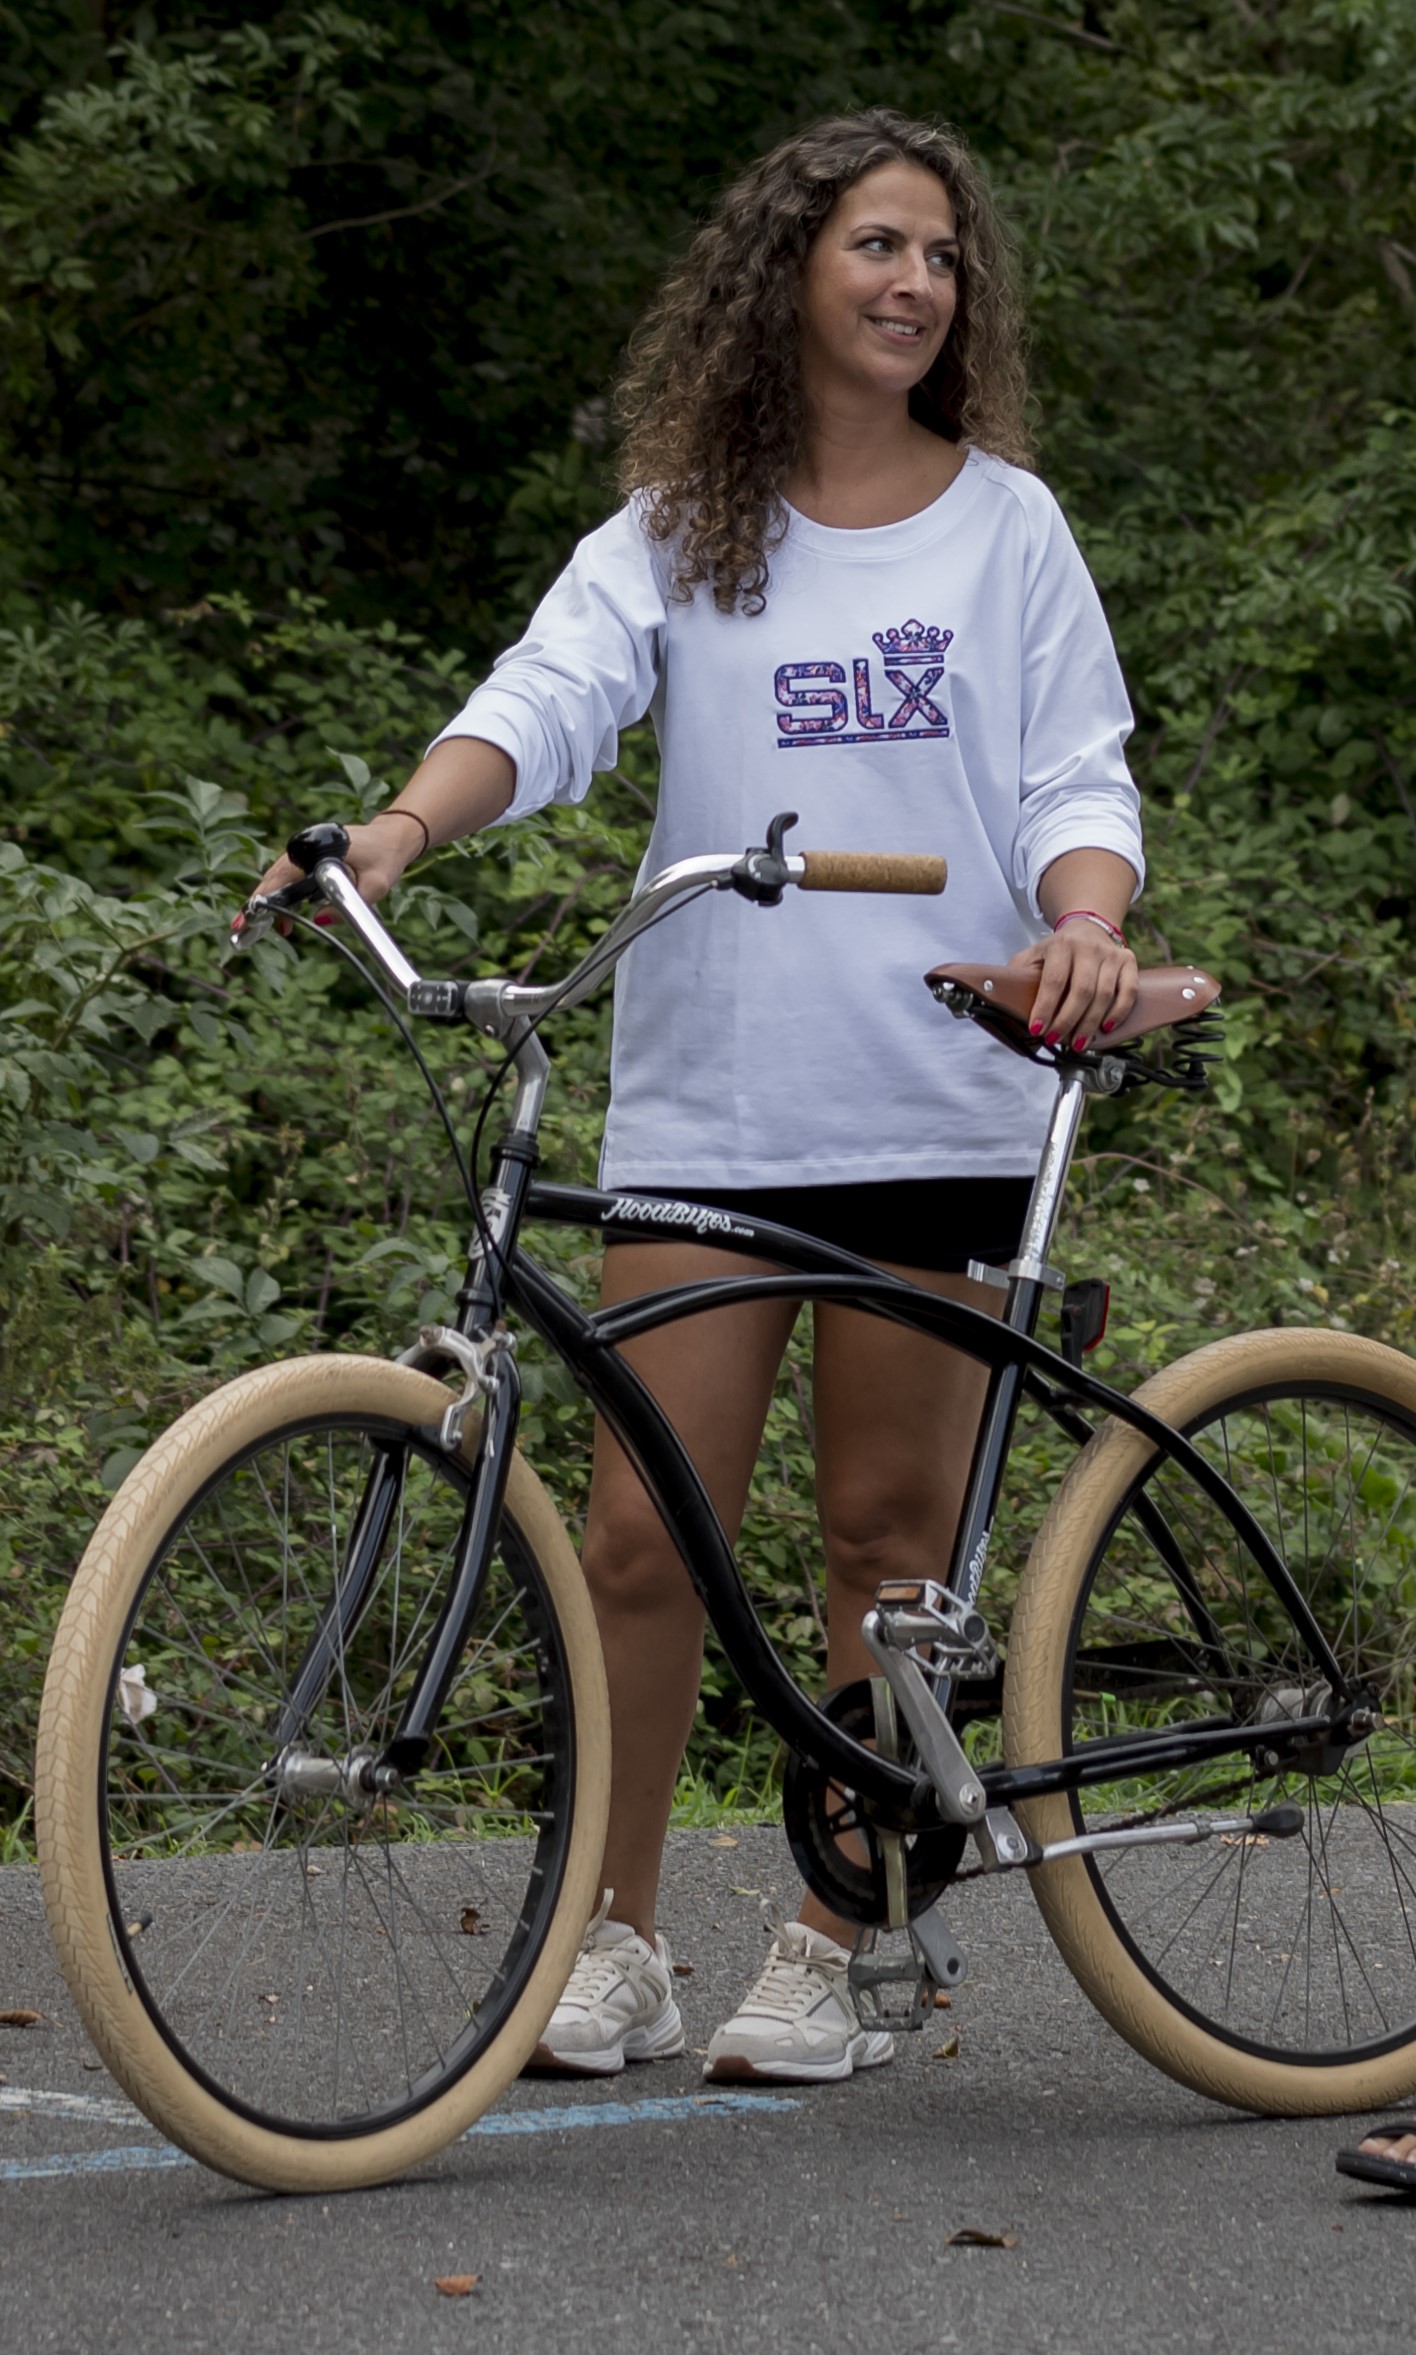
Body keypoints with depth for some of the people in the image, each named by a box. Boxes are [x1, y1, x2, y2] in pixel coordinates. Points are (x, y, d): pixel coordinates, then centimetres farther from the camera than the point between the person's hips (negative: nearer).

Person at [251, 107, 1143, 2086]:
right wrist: (404, 825, -26)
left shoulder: (1004, 524, 8)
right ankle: (616, 1946, 9)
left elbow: (1075, 772, 4)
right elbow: (552, 694, -7)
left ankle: (831, 1951, 14)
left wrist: (1087, 931, -17)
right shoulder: (681, 531, 8)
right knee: (647, 1530, -3)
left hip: (938, 1098, 0)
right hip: (708, 1101, 0)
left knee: (889, 1529, 4)